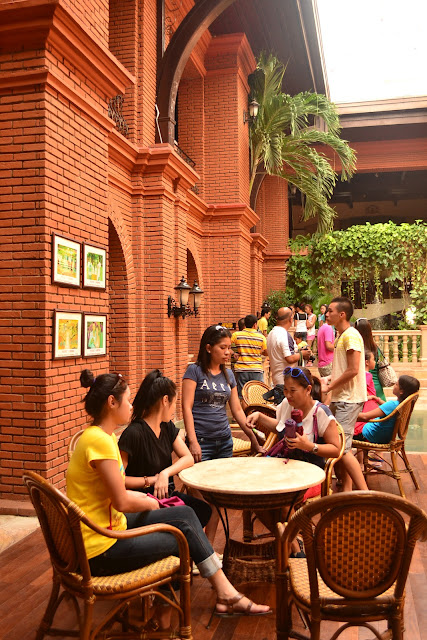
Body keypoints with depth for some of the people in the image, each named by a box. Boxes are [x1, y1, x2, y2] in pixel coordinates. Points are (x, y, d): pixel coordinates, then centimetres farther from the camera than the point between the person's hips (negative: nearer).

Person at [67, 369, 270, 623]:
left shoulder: (104, 437, 8)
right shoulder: (100, 441, -24)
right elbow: (122, 502, -20)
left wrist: (140, 497, -2)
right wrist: (149, 503, -1)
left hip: (111, 527, 9)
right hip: (100, 549, -9)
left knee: (186, 513, 5)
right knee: (186, 532, -1)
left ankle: (225, 593, 12)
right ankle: (226, 594, 21)